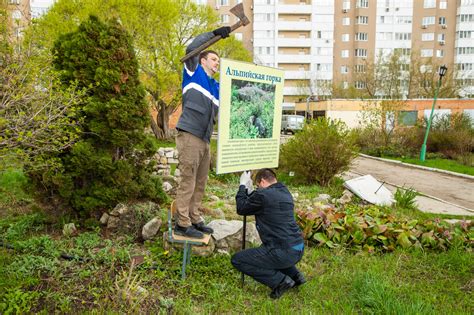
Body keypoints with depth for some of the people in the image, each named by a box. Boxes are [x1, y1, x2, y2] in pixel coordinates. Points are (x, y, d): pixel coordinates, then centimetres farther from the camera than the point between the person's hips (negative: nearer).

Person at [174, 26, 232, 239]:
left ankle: (194, 219, 21)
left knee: (200, 182, 11)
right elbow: (191, 48, -6)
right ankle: (182, 224, 0)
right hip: (189, 136, -8)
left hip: (204, 139, 8)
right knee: (188, 181, -7)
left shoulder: (216, 87, 23)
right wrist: (215, 33, -6)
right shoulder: (193, 72, 6)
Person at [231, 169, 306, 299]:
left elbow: (241, 209, 4)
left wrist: (243, 186, 13)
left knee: (237, 260, 4)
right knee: (267, 249, 38)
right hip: (298, 250, 9)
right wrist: (248, 190, 25)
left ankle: (280, 280, -3)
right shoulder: (286, 193, 12)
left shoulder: (262, 194, -13)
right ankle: (295, 275, 21)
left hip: (284, 253, -9)